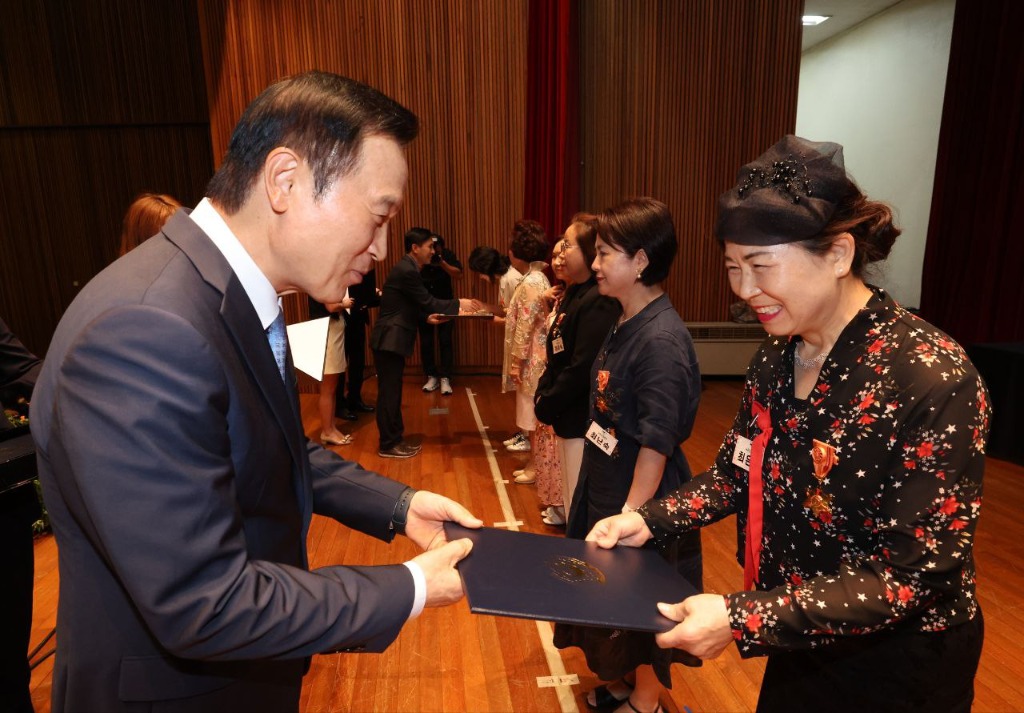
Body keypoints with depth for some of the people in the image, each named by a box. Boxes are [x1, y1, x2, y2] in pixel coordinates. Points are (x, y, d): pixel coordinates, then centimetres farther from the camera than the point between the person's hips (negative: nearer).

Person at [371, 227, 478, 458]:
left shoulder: (406, 268, 13)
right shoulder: (407, 271, -18)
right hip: (389, 340, -10)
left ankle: (395, 438, 24)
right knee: (389, 393, -1)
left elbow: (414, 306, 18)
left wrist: (428, 316, 6)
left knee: (392, 392, 15)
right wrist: (459, 304, -10)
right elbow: (427, 302, -17)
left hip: (392, 339, 10)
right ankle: (388, 445, 9)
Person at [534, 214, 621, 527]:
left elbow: (582, 368, -24)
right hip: (568, 416, 9)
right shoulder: (574, 294, 10)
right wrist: (543, 393, 2)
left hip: (583, 419, -9)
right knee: (572, 501, 23)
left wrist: (547, 404, -13)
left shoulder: (599, 302, -20)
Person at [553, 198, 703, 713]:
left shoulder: (661, 340, -25)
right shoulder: (625, 326, 1)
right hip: (606, 487, 8)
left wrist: (631, 514, -20)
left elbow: (657, 443, -24)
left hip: (641, 499, -8)